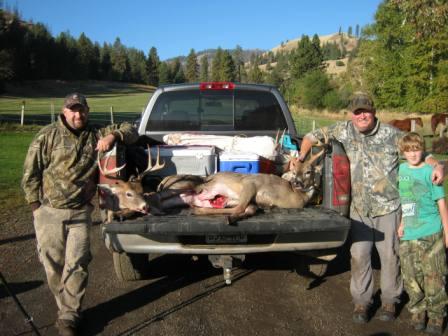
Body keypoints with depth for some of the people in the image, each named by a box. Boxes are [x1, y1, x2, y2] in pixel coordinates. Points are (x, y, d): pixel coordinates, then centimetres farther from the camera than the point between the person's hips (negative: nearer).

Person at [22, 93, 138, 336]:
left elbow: (130, 130, 11)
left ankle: (68, 316, 9)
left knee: (76, 264, -3)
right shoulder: (48, 136, 0)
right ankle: (67, 305, 30)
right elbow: (30, 173, 1)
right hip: (49, 212, -1)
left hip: (80, 213, 1)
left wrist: (113, 135, -10)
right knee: (52, 262, 8)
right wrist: (36, 205, -2)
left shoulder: (95, 135, 8)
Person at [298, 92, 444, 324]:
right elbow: (313, 136, 9)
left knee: (389, 254, 8)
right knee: (359, 255, 5)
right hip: (359, 207, 2)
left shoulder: (391, 134, -6)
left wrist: (437, 165, -20)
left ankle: (389, 300, 27)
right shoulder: (345, 130, 0)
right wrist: (301, 157, -3)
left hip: (388, 206, -1)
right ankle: (361, 301, 21)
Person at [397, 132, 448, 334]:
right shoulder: (402, 169, 6)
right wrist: (402, 223, 11)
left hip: (431, 233, -4)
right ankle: (418, 311, 27)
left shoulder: (429, 171, -7)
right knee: (411, 277, 9)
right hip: (408, 234, 4)